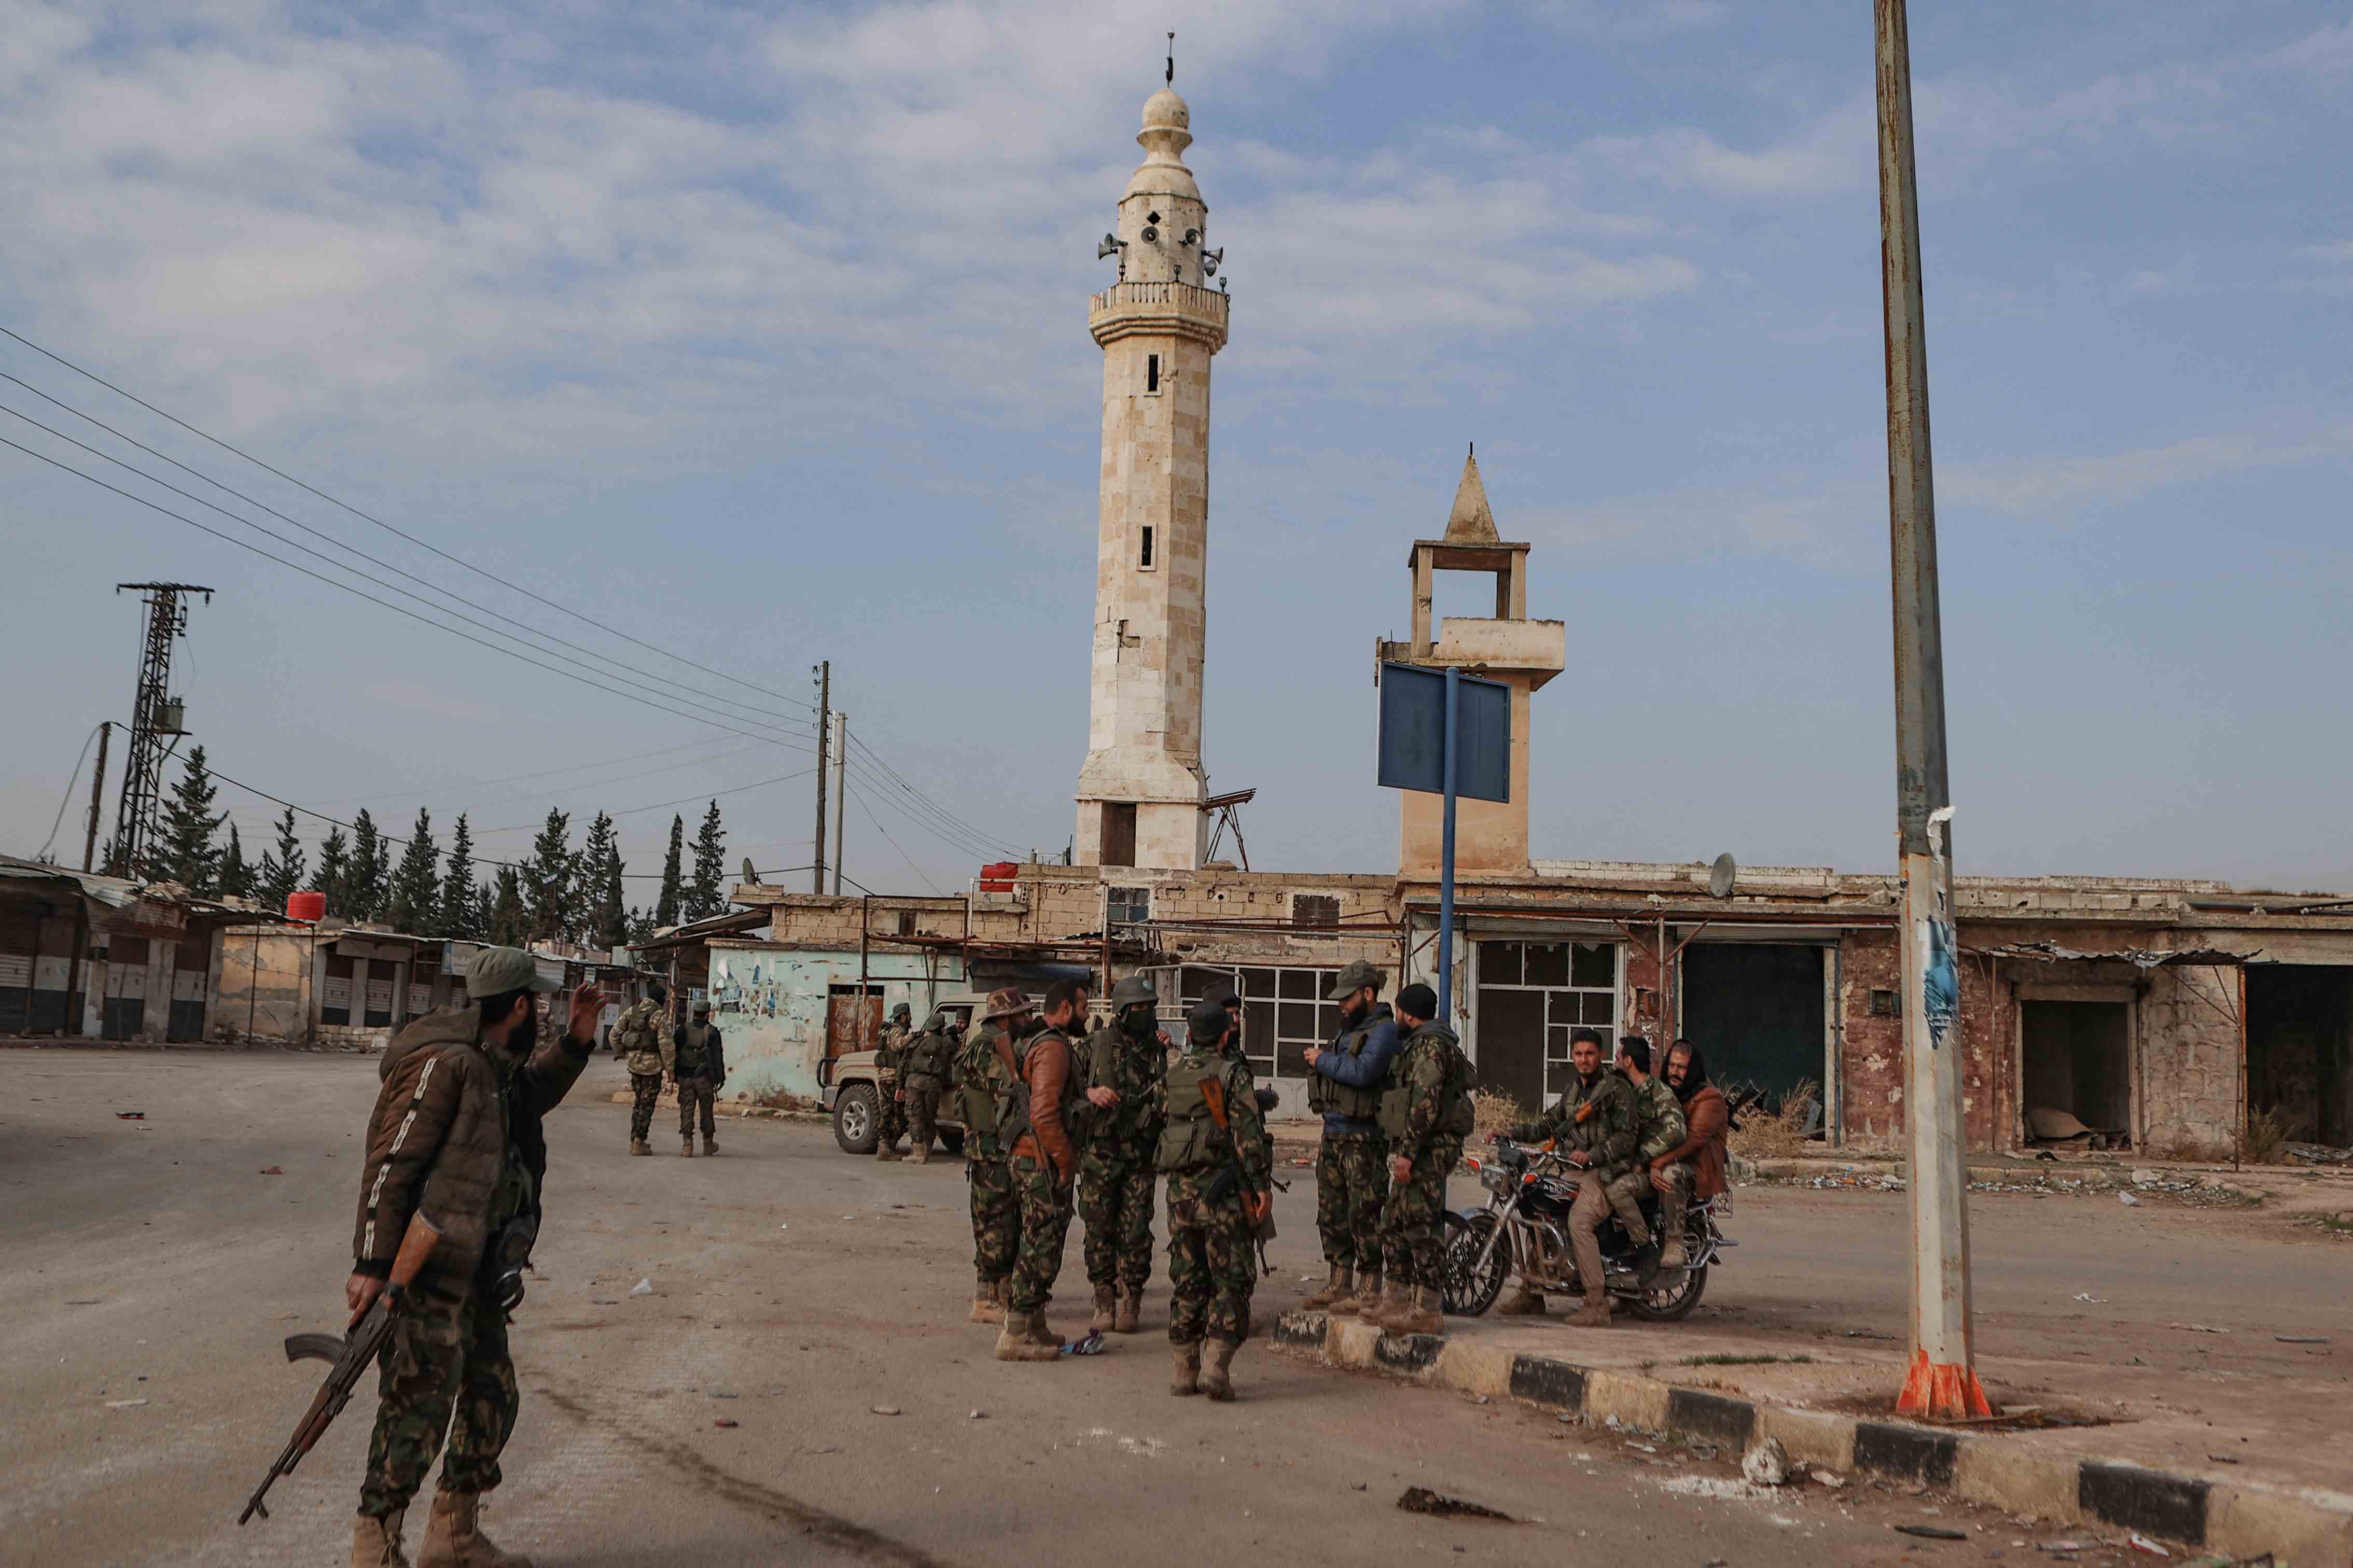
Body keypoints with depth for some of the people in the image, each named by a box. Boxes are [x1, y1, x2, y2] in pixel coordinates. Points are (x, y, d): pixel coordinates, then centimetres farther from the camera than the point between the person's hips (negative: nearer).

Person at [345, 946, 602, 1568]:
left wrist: (575, 1041, 18)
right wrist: (371, 1265, -24)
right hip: (424, 1272, -10)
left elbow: (530, 1097, 35)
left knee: (493, 1397, 15)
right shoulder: (444, 1062, -17)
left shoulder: (488, 1065, 13)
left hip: (471, 1270, 10)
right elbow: (391, 1163, -20)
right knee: (418, 1407, -8)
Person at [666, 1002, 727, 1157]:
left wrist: (672, 1074, 9)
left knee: (687, 1111, 2)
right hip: (704, 1078, -1)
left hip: (685, 1077, 1)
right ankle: (708, 1144, 21)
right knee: (706, 1110, 11)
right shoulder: (712, 1033, -3)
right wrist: (720, 1078, 0)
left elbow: (673, 1052, 2)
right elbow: (718, 1057, -5)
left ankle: (687, 1144, -7)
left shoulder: (683, 1030, 1)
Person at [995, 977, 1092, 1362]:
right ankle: (1016, 1334, -3)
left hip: (1031, 1158, 11)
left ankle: (1032, 1325, 25)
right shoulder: (1053, 1048, -17)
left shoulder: (1039, 1043, 18)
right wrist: (1067, 1162, -19)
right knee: (1042, 1246, -6)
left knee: (1039, 1243, 17)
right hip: (1044, 1161, -11)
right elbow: (1044, 1114, -25)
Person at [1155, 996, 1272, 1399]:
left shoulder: (1172, 1076, 9)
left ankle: (1183, 1369, 13)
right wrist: (1262, 1184, -11)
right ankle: (1217, 1364, -9)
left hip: (1180, 1188, 5)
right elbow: (1248, 1134, -13)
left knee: (1186, 1279, 11)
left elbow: (1159, 1117, 16)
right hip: (1222, 1188, -5)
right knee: (1231, 1279, 1)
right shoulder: (1232, 1073, -8)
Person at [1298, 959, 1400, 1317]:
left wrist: (1323, 1061, -12)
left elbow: (1363, 1072, -23)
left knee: (1363, 1215, -7)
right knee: (1332, 1213, 12)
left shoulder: (1384, 1030, -10)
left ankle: (1370, 1291, -2)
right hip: (1333, 1135, 9)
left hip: (1363, 1140, -9)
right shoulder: (1349, 1030, 19)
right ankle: (1338, 1284, 21)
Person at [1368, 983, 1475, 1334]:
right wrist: (1403, 1151, 25)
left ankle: (1426, 1311, -8)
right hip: (1417, 1150, 11)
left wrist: (1407, 1151, -23)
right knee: (1394, 1225, 14)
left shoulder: (1430, 1045, -13)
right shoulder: (1421, 1045, 22)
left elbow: (1426, 1102, -22)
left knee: (1422, 1226, -10)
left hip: (1427, 1149, -11)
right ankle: (1398, 1299, 20)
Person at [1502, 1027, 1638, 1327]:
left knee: (1579, 1221, -29)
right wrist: (1511, 1133, 11)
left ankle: (1598, 1307, -28)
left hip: (1604, 1173, -8)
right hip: (1572, 1170, 9)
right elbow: (1548, 1124, 24)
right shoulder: (1574, 1091, 22)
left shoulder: (1618, 1088, -4)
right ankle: (1530, 1293, 14)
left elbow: (1625, 1137, -11)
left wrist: (1591, 1156, -23)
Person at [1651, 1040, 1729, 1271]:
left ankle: (1675, 1247, -31)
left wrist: (1659, 1162, -26)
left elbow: (1695, 1139, -19)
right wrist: (1651, 1166, -5)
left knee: (1670, 1174, -38)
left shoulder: (1709, 1097, -7)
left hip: (1697, 1168, -7)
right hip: (1669, 1163, 7)